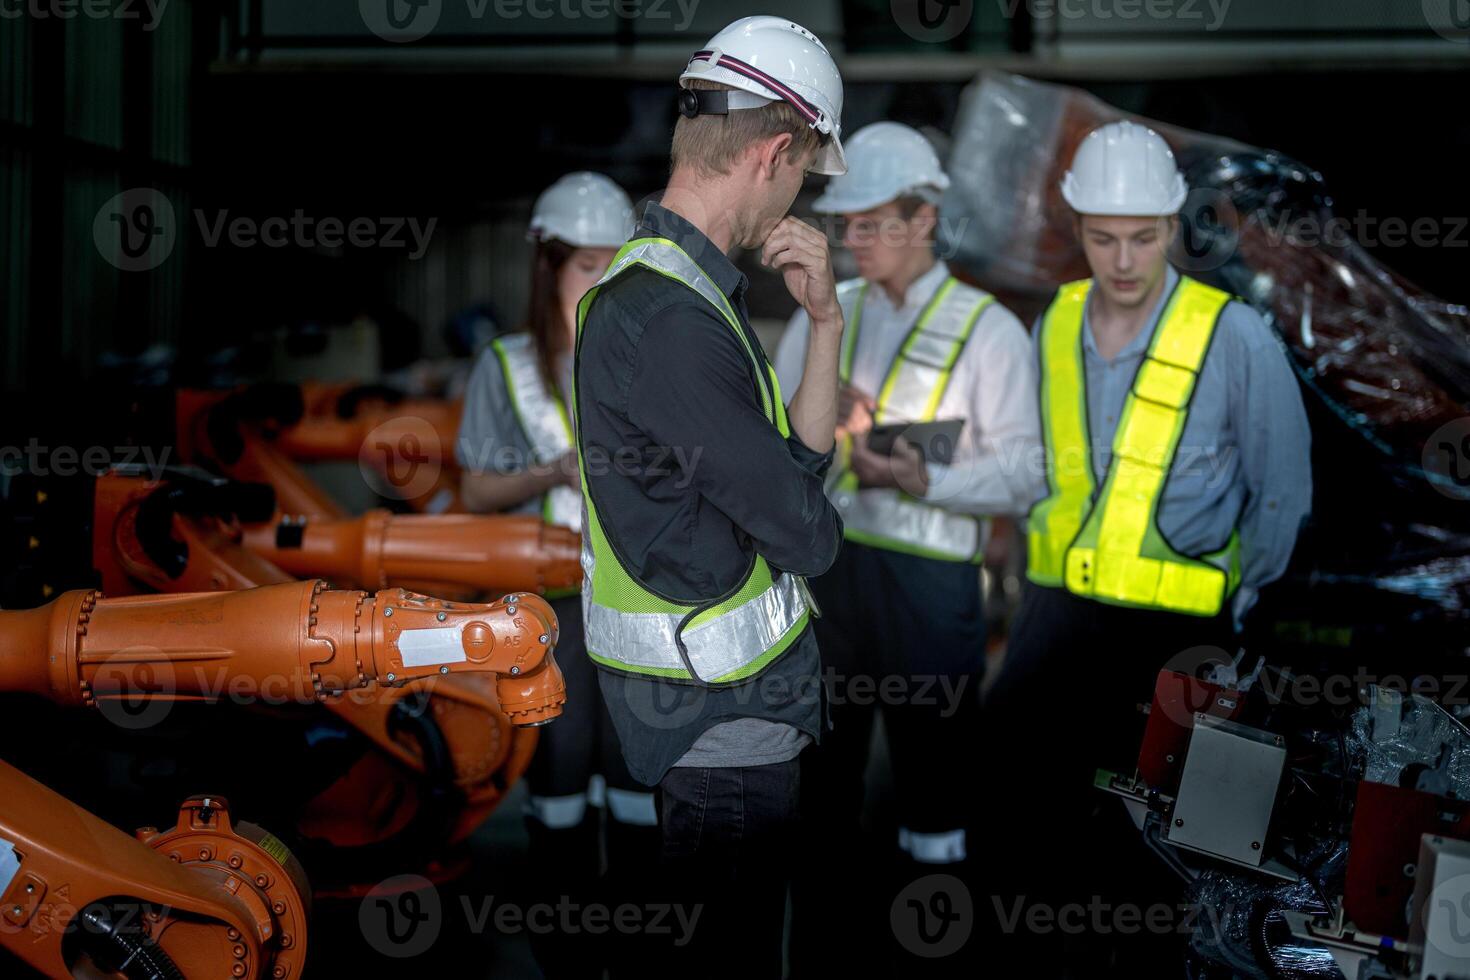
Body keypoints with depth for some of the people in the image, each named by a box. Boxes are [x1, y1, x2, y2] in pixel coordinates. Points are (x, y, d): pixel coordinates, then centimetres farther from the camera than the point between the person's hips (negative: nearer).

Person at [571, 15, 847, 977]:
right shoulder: (669, 321, -25)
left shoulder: (667, 281, 8)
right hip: (720, 714, -10)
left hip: (718, 691, 10)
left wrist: (826, 322, -3)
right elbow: (809, 533, -20)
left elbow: (797, 460, 8)